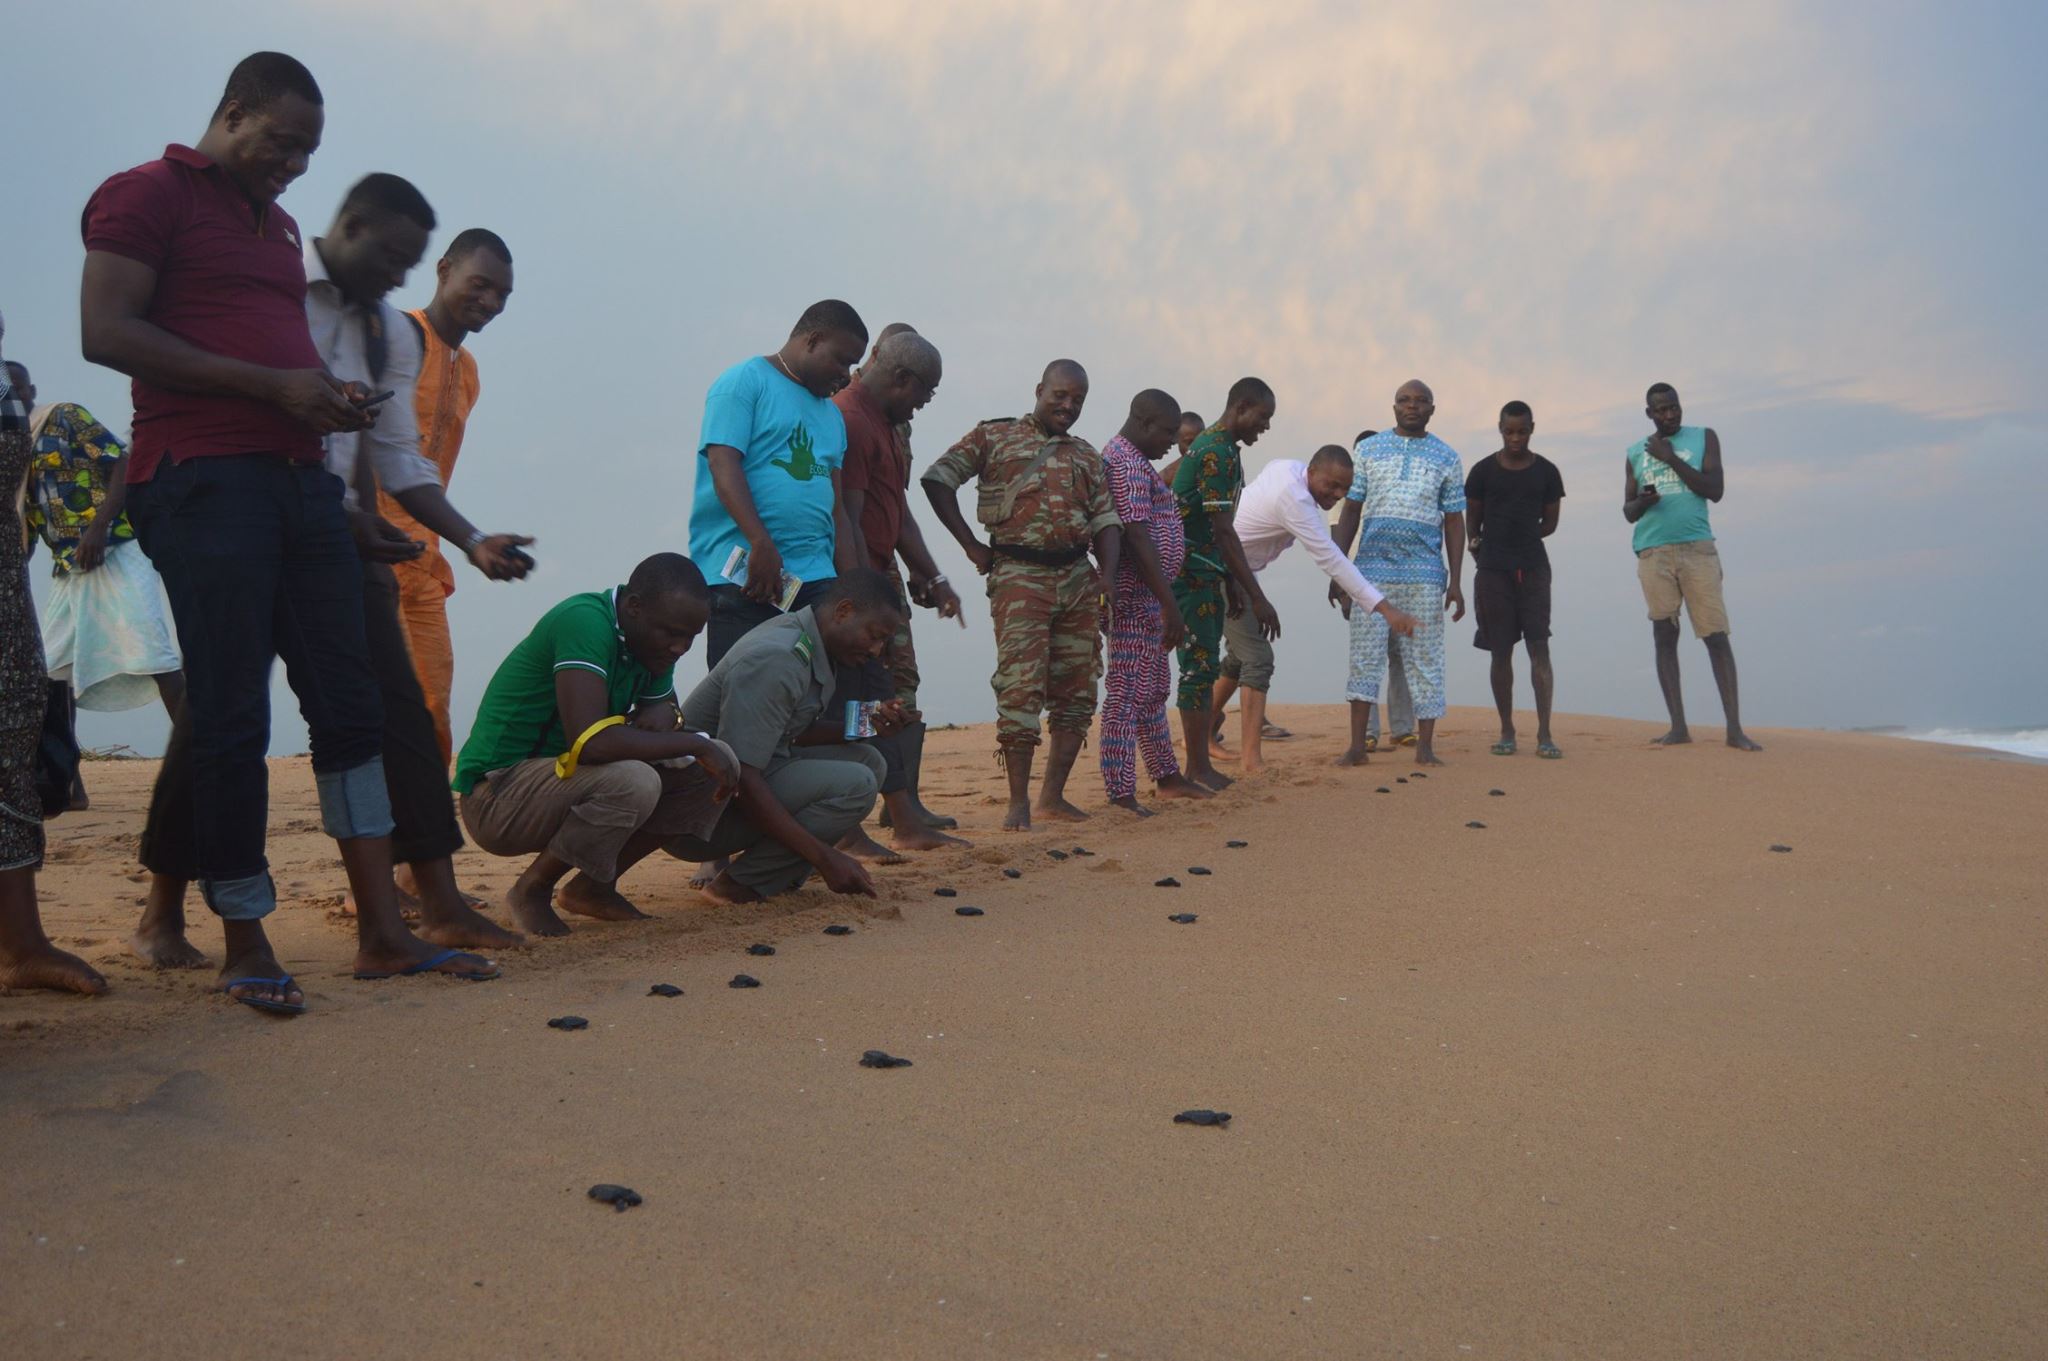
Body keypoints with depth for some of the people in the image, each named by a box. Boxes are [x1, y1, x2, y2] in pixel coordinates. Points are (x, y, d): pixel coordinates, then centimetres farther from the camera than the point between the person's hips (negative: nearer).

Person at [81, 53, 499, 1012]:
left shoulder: (278, 224, 25)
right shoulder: (148, 194, 1)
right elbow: (105, 333, -11)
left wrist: (328, 397, 9)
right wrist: (272, 385, -16)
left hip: (299, 476, 8)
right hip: (202, 479, -8)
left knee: (350, 699, 3)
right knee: (232, 718, -4)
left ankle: (382, 932, 6)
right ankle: (246, 948, 7)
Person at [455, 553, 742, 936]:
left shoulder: (652, 641, 3)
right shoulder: (585, 621, -24)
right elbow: (589, 741, -35)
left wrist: (663, 714, -11)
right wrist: (694, 743, -26)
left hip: (565, 780, 9)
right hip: (496, 795, -9)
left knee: (716, 765, -3)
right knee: (632, 781, -35)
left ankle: (594, 886, 7)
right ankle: (532, 890, -9)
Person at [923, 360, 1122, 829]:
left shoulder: (1087, 455, 19)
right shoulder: (995, 436, 6)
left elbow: (1105, 520, 15)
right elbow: (937, 478, 0)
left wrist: (1108, 575, -3)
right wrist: (971, 545, -5)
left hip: (1078, 579, 5)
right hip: (1020, 576, -5)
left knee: (1077, 689, 6)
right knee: (1021, 687, -11)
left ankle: (1054, 795, 17)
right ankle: (1019, 801, -5)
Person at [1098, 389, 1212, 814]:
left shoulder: (1131, 459, 18)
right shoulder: (1127, 464, -17)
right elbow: (1137, 537, -24)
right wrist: (1170, 604, -25)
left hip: (1149, 598, 11)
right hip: (1137, 598, -11)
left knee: (1153, 691, 18)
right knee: (1128, 692, -8)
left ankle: (1167, 777, 30)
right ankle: (1120, 792, -4)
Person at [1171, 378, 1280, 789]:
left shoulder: (1223, 448, 15)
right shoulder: (1216, 451, -17)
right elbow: (1222, 531, -22)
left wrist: (1232, 585, 21)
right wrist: (1257, 597, -22)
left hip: (1207, 574, 10)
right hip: (1190, 573, -10)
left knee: (1206, 668, 11)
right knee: (1199, 666, -6)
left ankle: (1201, 766, 16)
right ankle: (1198, 770, 0)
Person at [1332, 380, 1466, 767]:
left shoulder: (1447, 457, 9)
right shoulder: (1367, 450, 9)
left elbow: (1454, 522, 9)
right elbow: (1350, 511, 8)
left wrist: (1456, 582, 3)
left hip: (1425, 574, 0)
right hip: (1372, 566, 0)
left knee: (1425, 659, 2)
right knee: (1364, 655, -3)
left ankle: (1425, 747, 8)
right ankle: (1357, 746, 0)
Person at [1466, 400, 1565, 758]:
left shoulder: (1546, 472, 5)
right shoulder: (1483, 471, 3)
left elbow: (1550, 523, 11)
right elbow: (1472, 523, 9)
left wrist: (1521, 539, 1)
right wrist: (1483, 555, 2)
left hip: (1533, 567, 0)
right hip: (1493, 569, 0)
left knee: (1539, 647, -6)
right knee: (1501, 651, 3)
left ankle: (1544, 734, -8)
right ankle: (1507, 731, 11)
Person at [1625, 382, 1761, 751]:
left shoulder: (1704, 438, 10)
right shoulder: (1636, 452, 16)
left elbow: (1715, 490, -1)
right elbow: (1628, 511, 16)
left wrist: (1670, 457, -5)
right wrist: (1642, 502, -8)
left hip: (1698, 548, -2)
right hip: (1653, 552, 2)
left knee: (1716, 635, -7)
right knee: (1664, 636, 0)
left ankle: (1735, 728, -7)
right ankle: (1678, 727, 2)